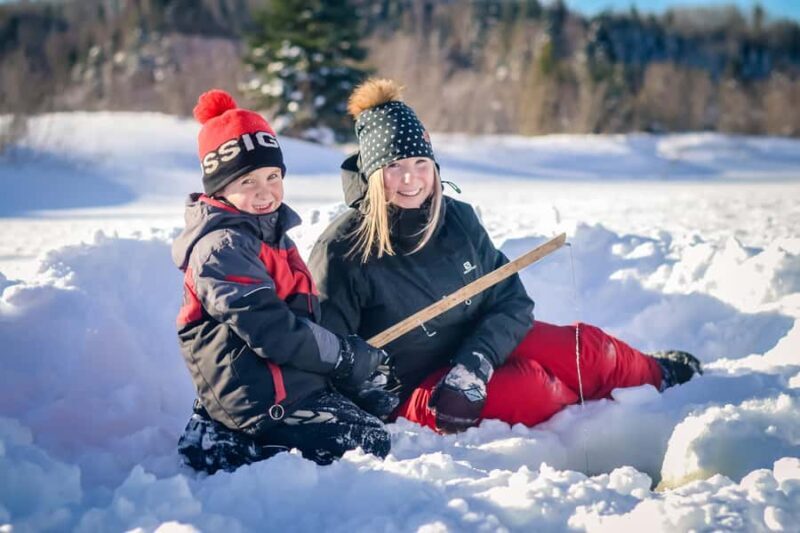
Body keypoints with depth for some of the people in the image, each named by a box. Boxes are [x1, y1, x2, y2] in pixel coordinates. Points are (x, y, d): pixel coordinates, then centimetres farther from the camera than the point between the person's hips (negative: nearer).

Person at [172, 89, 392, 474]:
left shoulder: (269, 233, 16)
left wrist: (356, 354, 7)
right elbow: (267, 327, -22)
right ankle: (229, 453, -9)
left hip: (293, 385, 10)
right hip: (260, 399, -10)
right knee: (370, 444, -9)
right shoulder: (222, 247, -16)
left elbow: (303, 316, 20)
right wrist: (345, 355, -14)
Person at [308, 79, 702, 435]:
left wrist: (475, 362, -20)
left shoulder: (458, 219, -3)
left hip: (481, 346, 6)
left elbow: (513, 302, -3)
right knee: (525, 384, -27)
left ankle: (659, 375, 27)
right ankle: (593, 404, 5)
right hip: (413, 391, -6)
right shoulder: (341, 251, -18)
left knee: (587, 346, -4)